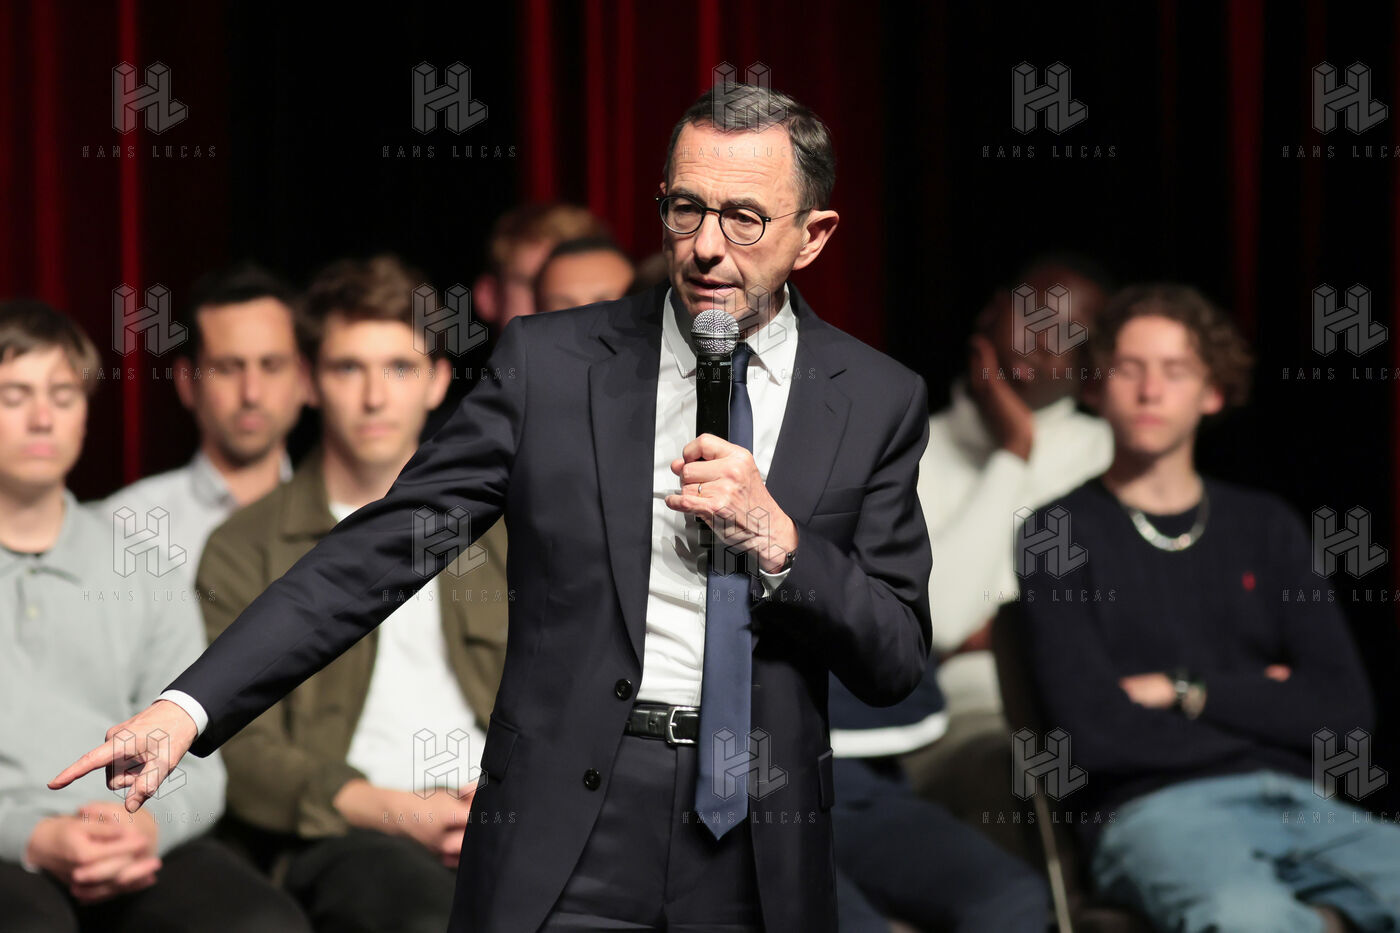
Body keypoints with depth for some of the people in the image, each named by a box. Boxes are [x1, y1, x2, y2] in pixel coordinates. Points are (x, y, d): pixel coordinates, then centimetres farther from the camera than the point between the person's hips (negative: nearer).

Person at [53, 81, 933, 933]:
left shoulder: (878, 401, 4)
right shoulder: (550, 362, 1)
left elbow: (896, 661, 4)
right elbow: (377, 551, -2)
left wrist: (775, 539, -15)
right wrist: (189, 707, -12)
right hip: (566, 850, -1)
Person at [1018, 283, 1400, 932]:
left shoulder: (1265, 529, 20)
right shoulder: (1062, 533, 7)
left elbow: (1345, 709, 9)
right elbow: (1092, 732, -6)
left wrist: (1188, 693, -1)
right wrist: (1263, 711, 5)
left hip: (1293, 803, 4)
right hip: (1152, 806, -4)